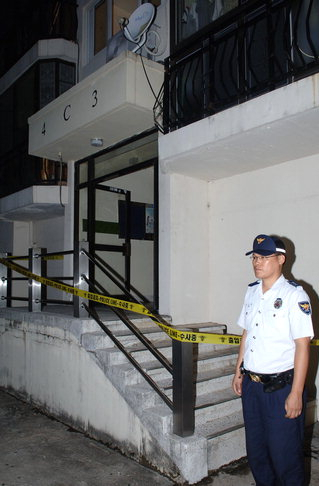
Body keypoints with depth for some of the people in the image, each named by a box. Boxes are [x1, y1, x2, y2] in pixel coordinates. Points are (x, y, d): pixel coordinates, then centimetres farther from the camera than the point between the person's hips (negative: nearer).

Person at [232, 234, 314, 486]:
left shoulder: (294, 295, -15)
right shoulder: (252, 291, 6)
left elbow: (302, 345, -17)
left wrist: (296, 393, -17)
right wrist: (239, 371, 16)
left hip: (281, 387, -6)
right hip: (251, 384, 7)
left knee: (284, 453, 6)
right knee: (255, 449, 20)